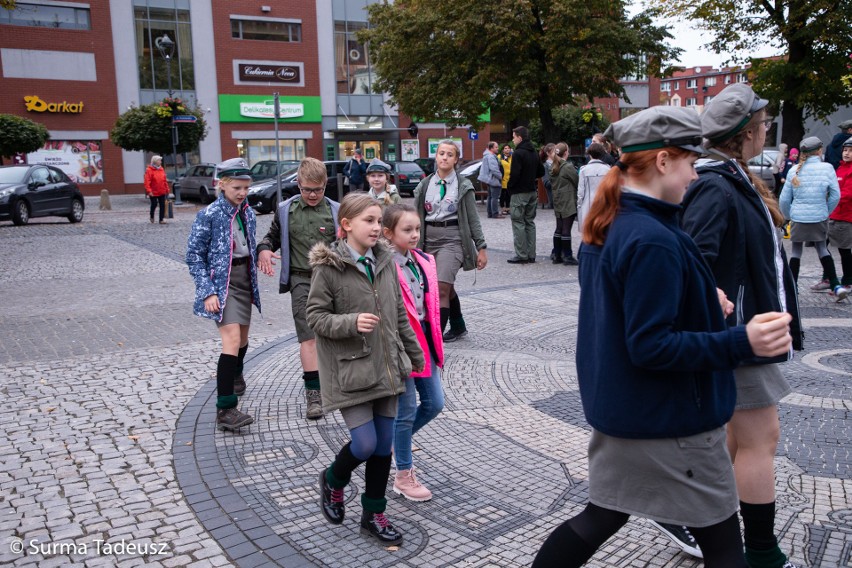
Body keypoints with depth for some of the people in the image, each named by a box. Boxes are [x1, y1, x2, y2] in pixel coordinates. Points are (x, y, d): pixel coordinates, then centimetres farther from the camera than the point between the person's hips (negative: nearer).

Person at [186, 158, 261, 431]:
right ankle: (225, 409, -17)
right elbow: (194, 255, -11)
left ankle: (235, 373, 50)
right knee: (232, 340, -18)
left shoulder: (248, 213, 7)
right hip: (222, 283, -7)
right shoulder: (209, 215, -12)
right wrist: (208, 291, -17)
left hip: (245, 281, 7)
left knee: (242, 337, 19)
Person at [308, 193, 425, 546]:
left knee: (384, 445, 10)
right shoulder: (328, 266, -11)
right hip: (351, 371, -5)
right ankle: (333, 480, 27)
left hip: (386, 368, 6)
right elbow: (315, 316, -9)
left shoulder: (385, 262, 5)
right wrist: (351, 323, -25)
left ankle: (374, 515, 27)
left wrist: (415, 354, 18)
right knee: (365, 444, -6)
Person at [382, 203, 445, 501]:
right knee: (406, 410, 4)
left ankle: (396, 440, 36)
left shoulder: (424, 261, 7)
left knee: (434, 402, 13)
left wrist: (435, 343, 15)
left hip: (423, 340, 7)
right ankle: (403, 476, 21)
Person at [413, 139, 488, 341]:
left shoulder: (463, 186, -1)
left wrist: (481, 248, -2)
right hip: (429, 240, 4)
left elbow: (473, 219, 0)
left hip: (452, 239, -4)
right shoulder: (425, 185, 8)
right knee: (447, 288, 16)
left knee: (442, 288, -15)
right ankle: (458, 326, 36)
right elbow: (417, 217, 10)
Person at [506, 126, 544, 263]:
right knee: (530, 222, 12)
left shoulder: (518, 153, -15)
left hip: (519, 192, -8)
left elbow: (515, 174, -21)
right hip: (532, 191, 8)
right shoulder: (534, 153, 11)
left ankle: (521, 255, -5)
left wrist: (509, 186, -6)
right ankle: (531, 255, 14)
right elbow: (541, 171, 16)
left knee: (518, 223, -3)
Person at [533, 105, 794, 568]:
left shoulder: (605, 226, 5)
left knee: (602, 516, 21)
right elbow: (652, 347, -26)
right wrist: (742, 342, -29)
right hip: (672, 424, -9)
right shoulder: (653, 241, -25)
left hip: (618, 409, 9)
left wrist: (700, 304, 11)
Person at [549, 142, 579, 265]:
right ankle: (567, 256, 1)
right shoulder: (568, 166, -14)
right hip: (569, 202, -8)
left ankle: (556, 255, 16)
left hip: (558, 202, 8)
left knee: (559, 228, 12)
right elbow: (577, 182, -9)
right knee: (566, 229, -4)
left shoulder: (553, 167, 9)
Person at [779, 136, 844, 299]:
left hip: (798, 218, 0)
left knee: (796, 251, 11)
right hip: (819, 218, 0)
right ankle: (835, 286, 11)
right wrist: (826, 212, 9)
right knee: (822, 248, 16)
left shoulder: (794, 170, -1)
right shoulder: (827, 168, -6)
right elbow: (835, 195, -5)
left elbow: (784, 199, 1)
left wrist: (789, 215, 16)